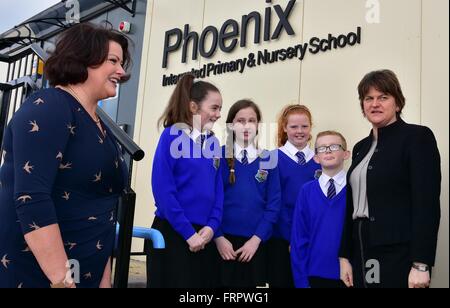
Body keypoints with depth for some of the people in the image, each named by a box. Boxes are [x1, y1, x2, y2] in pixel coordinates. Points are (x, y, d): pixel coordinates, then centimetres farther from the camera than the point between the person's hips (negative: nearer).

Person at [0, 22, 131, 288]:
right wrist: (62, 280, -26)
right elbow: (31, 199, -25)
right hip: (30, 273, -8)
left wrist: (105, 277, 12)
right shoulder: (47, 109, -15)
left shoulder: (100, 125, 10)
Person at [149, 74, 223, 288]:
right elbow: (163, 189, -15)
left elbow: (218, 189, 9)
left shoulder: (213, 142, 8)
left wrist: (212, 226, -6)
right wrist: (188, 232, -14)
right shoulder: (172, 136, -9)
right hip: (172, 233, -6)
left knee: (204, 283, 14)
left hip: (204, 235, 6)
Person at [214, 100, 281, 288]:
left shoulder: (268, 161, 4)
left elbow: (273, 204, 1)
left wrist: (256, 239, -6)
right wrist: (218, 237, -10)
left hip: (254, 243, 2)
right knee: (221, 283, 6)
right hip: (222, 241, -2)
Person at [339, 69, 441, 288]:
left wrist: (421, 264, -19)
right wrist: (344, 255, 8)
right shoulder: (361, 147, 13)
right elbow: (352, 205, 12)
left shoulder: (418, 137, -6)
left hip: (398, 255, -6)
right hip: (362, 253, 6)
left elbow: (427, 203, -14)